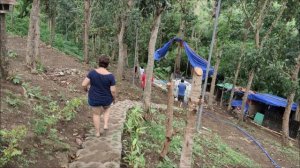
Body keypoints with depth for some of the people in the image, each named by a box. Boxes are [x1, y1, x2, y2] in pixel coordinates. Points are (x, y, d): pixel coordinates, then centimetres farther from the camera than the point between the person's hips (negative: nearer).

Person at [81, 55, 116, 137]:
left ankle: (97, 132, 30)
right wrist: (114, 98, 1)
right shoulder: (110, 76, -21)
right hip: (106, 99, 0)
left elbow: (84, 84, -18)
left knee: (96, 114, 23)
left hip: (94, 99, 0)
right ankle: (106, 125, 19)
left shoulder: (92, 72, -19)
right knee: (106, 109, 32)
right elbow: (113, 90, -19)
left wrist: (86, 89, 5)